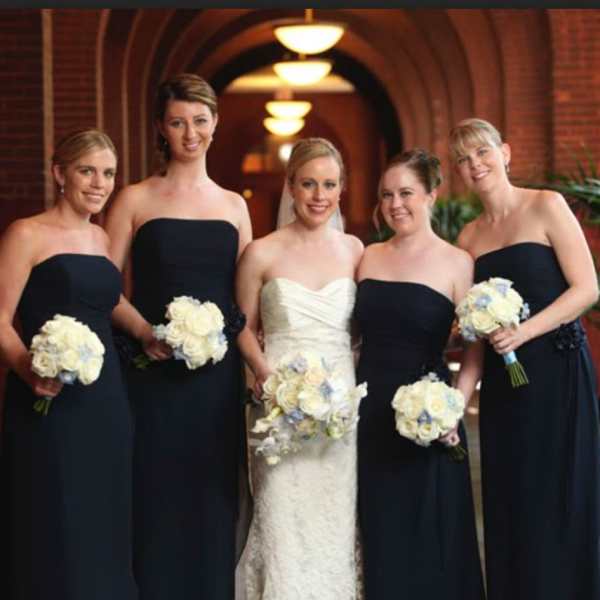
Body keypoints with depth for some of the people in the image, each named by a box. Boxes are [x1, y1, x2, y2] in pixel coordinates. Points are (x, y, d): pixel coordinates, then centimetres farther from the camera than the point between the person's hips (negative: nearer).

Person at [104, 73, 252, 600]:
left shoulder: (234, 205, 11)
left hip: (220, 373, 3)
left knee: (215, 497, 6)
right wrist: (144, 330, -18)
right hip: (157, 372, -3)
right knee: (159, 497, 0)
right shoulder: (135, 200, 2)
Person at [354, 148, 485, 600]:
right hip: (370, 413, 4)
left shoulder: (456, 263, -4)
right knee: (380, 538, 11)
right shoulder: (369, 257, 8)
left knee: (430, 538, 4)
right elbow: (357, 334, 13)